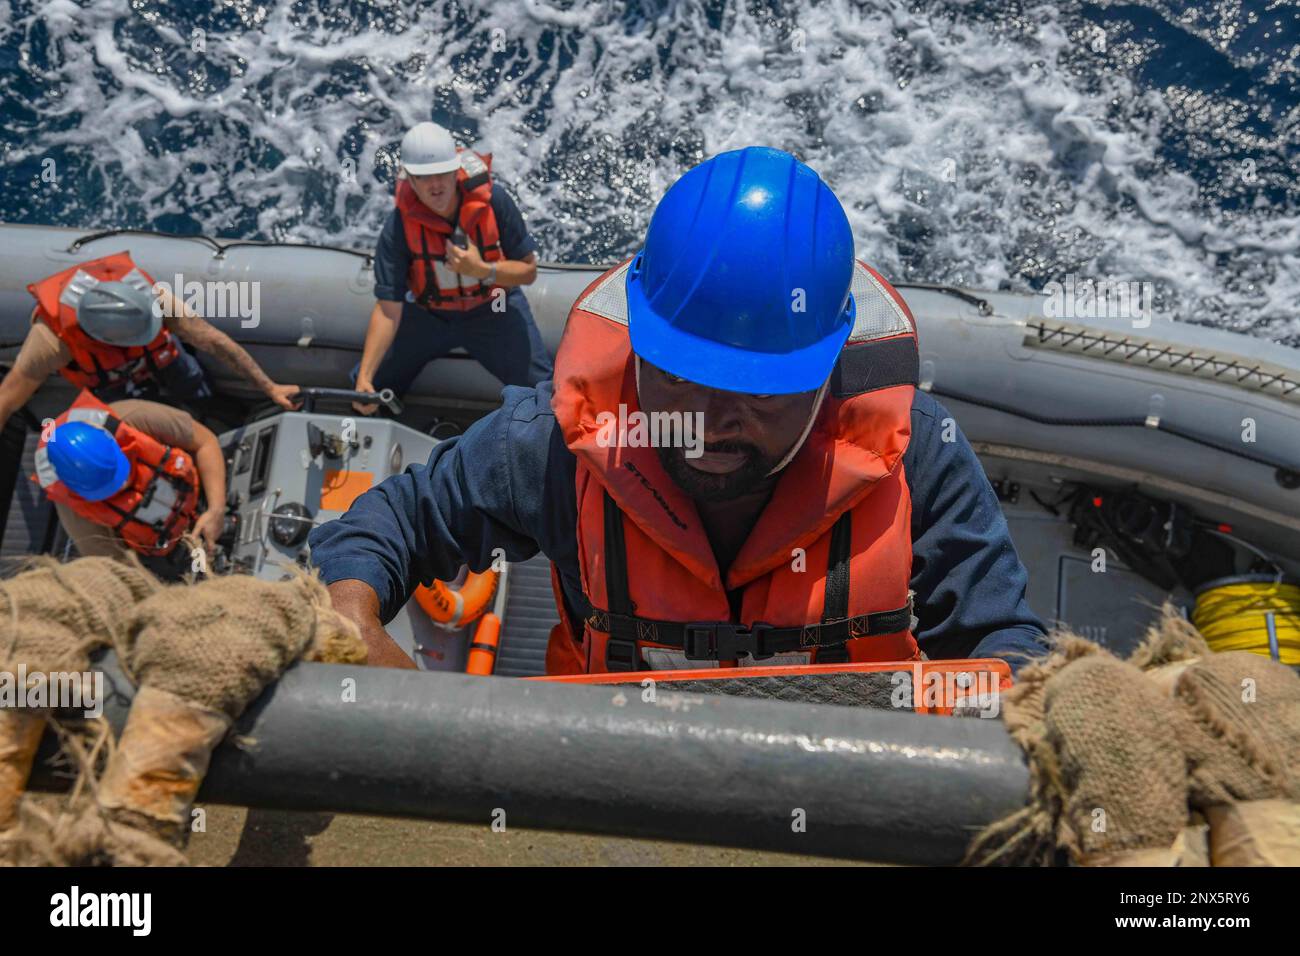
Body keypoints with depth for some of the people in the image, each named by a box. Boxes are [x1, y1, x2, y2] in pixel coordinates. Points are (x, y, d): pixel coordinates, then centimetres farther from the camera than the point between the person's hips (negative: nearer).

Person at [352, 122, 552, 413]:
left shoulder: (492, 200, -26)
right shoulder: (399, 225, -25)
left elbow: (528, 271, -17)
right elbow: (388, 308, -26)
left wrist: (483, 270, -37)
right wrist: (365, 378, -34)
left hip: (492, 310, 0)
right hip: (426, 313, 1)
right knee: (372, 385, 0)